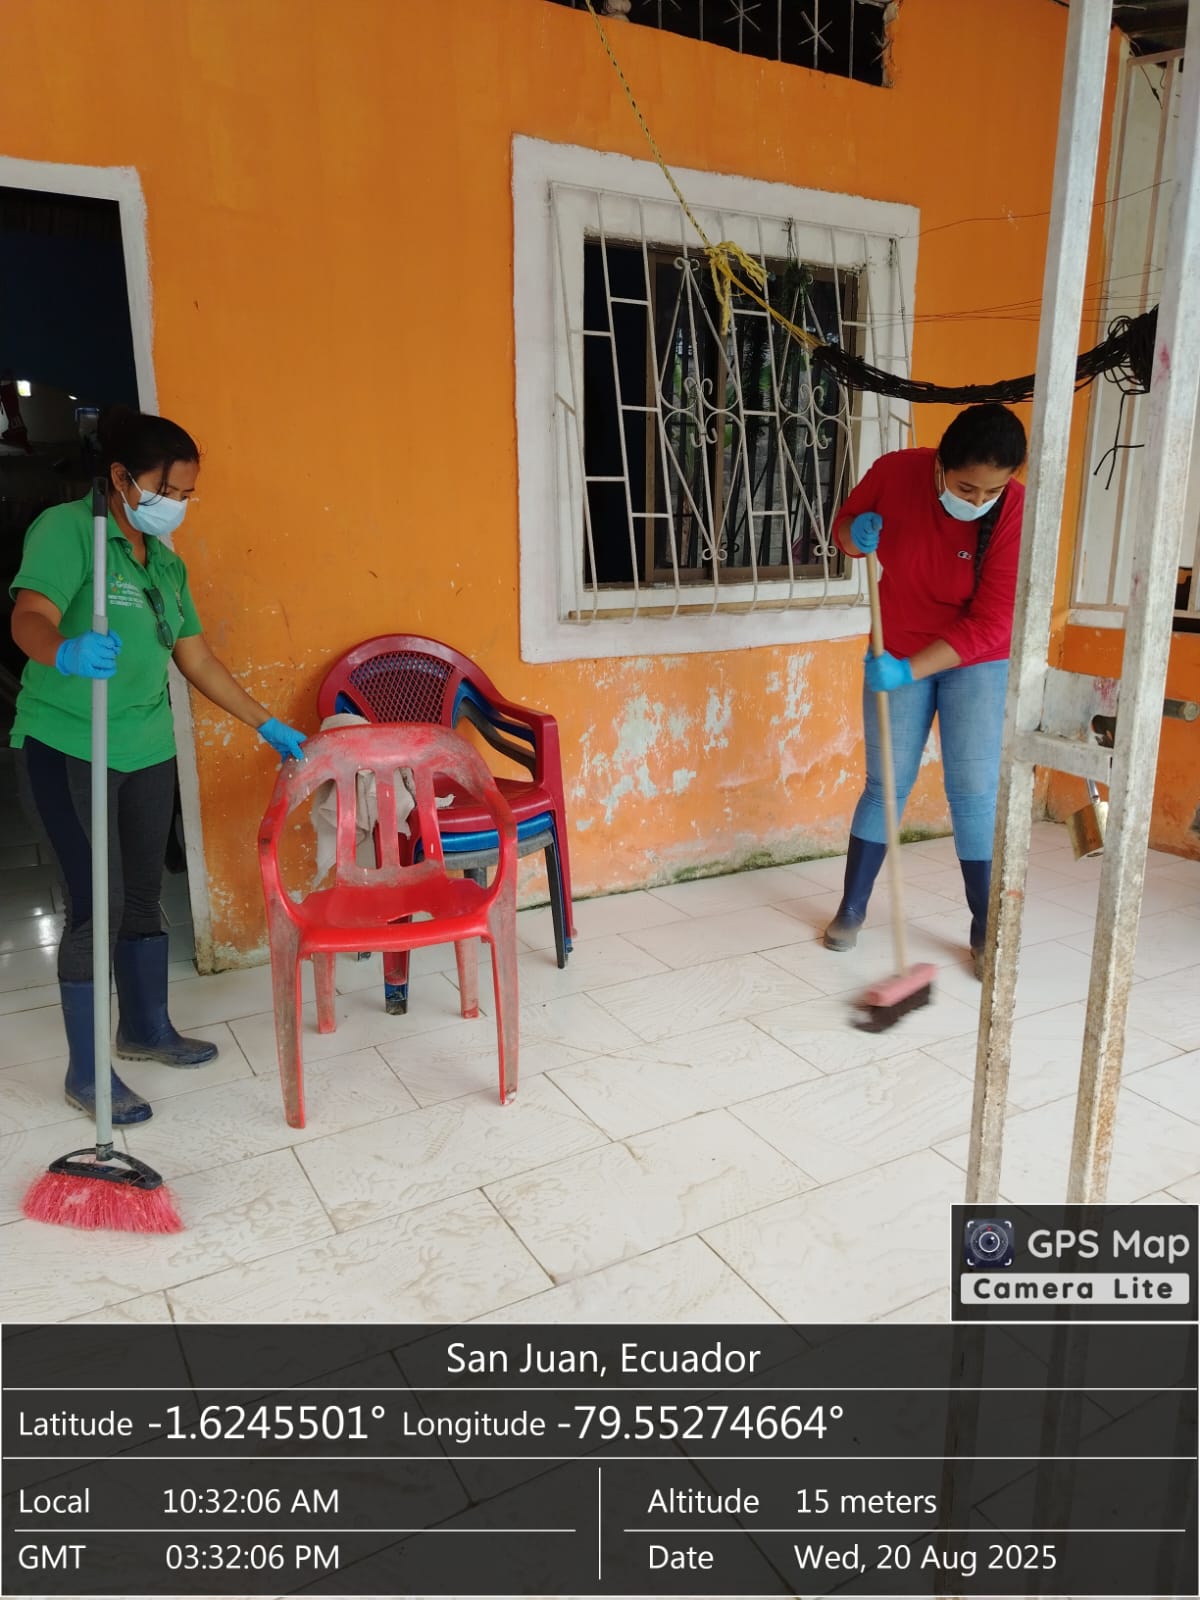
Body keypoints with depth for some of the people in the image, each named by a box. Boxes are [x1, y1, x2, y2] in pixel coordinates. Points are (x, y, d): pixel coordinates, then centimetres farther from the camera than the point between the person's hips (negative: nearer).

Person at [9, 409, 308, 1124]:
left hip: (148, 749, 7)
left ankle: (147, 1029, 32)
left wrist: (269, 725, 13)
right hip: (69, 749, -6)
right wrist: (67, 652, -50)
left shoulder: (166, 561, 11)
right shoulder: (68, 529, -11)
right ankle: (86, 1072, 8)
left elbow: (197, 659, 14)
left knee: (144, 894, 14)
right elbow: (31, 617, -26)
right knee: (99, 902, -6)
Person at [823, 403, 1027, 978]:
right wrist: (857, 534, -21)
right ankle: (851, 908, 20)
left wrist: (911, 670, -30)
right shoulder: (895, 473, -17)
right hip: (897, 655, 2)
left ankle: (986, 933, 8)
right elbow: (845, 525, 3)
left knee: (975, 792, -4)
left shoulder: (1015, 513, -23)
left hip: (979, 661, -2)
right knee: (885, 784, 5)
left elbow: (989, 625, -23)